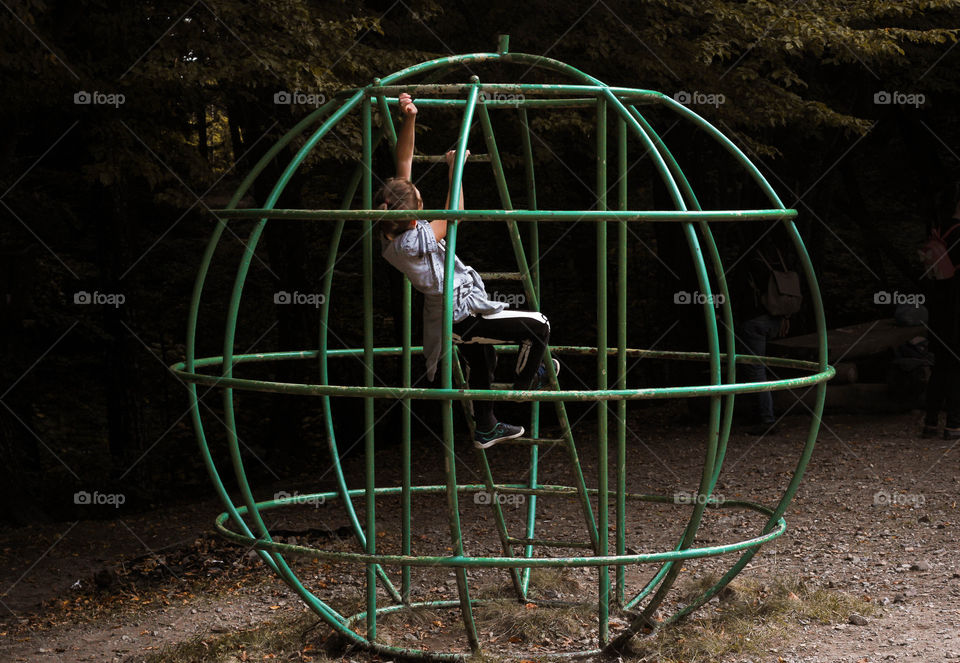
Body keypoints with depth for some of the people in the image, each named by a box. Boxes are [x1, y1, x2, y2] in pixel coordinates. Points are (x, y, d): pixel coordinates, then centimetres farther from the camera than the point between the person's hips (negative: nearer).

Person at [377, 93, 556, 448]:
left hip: (456, 314, 10)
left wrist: (408, 120, -20)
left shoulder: (392, 230, -8)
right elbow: (454, 216, -23)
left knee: (481, 364, 29)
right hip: (464, 318, -10)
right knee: (538, 325, 0)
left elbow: (404, 161, -9)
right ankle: (526, 383, 25)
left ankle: (485, 429, 45)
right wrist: (454, 172, -18)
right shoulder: (414, 242, -32)